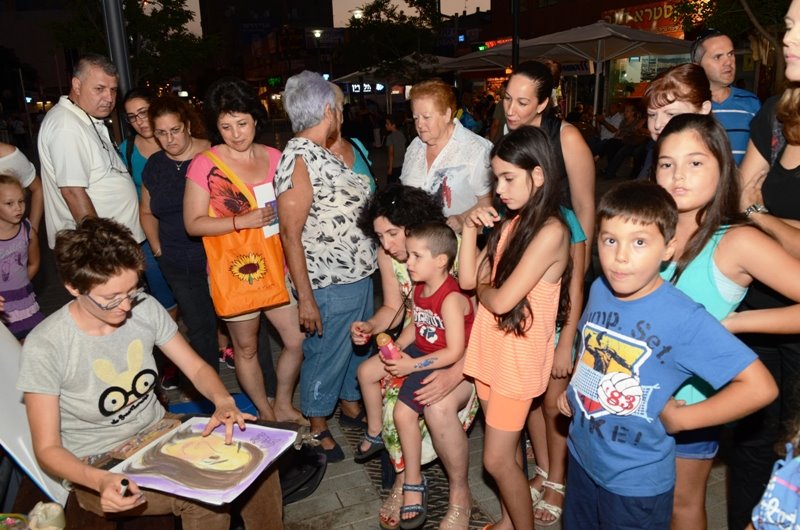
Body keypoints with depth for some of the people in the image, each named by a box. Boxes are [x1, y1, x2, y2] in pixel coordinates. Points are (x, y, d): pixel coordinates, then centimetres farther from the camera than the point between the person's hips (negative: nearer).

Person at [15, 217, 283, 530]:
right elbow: (47, 449, -14)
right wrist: (99, 480, -33)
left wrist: (223, 401, -20)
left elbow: (197, 368, 1)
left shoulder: (145, 308, -9)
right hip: (98, 467, -4)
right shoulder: (44, 347, -20)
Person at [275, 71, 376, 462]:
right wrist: (305, 297, -21)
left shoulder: (322, 153, 8)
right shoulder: (298, 158, -18)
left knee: (357, 345, 22)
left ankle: (350, 401, 44)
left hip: (358, 274, 9)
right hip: (328, 283, -9)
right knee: (326, 353, 8)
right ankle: (318, 425, 29)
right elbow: (290, 233, -20)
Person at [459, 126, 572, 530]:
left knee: (497, 460, 2)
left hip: (519, 359, -7)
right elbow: (467, 280, 4)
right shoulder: (510, 223, 6)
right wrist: (470, 231, -7)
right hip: (490, 350, 7)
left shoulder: (551, 231, -19)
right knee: (506, 451, 19)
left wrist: (483, 287, -3)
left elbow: (501, 300, -24)